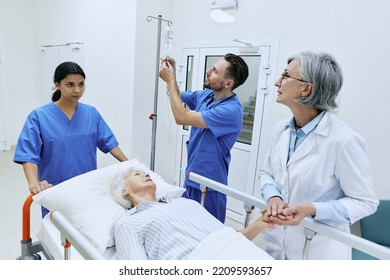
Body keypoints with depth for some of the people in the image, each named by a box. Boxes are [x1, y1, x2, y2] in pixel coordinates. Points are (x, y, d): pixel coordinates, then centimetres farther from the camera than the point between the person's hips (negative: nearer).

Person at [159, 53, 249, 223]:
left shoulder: (231, 110, -28)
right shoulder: (205, 95, -1)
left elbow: (182, 118, -29)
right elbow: (177, 96, 15)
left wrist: (170, 80, -20)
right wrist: (172, 74, -5)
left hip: (208, 184, -8)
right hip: (191, 177, 8)